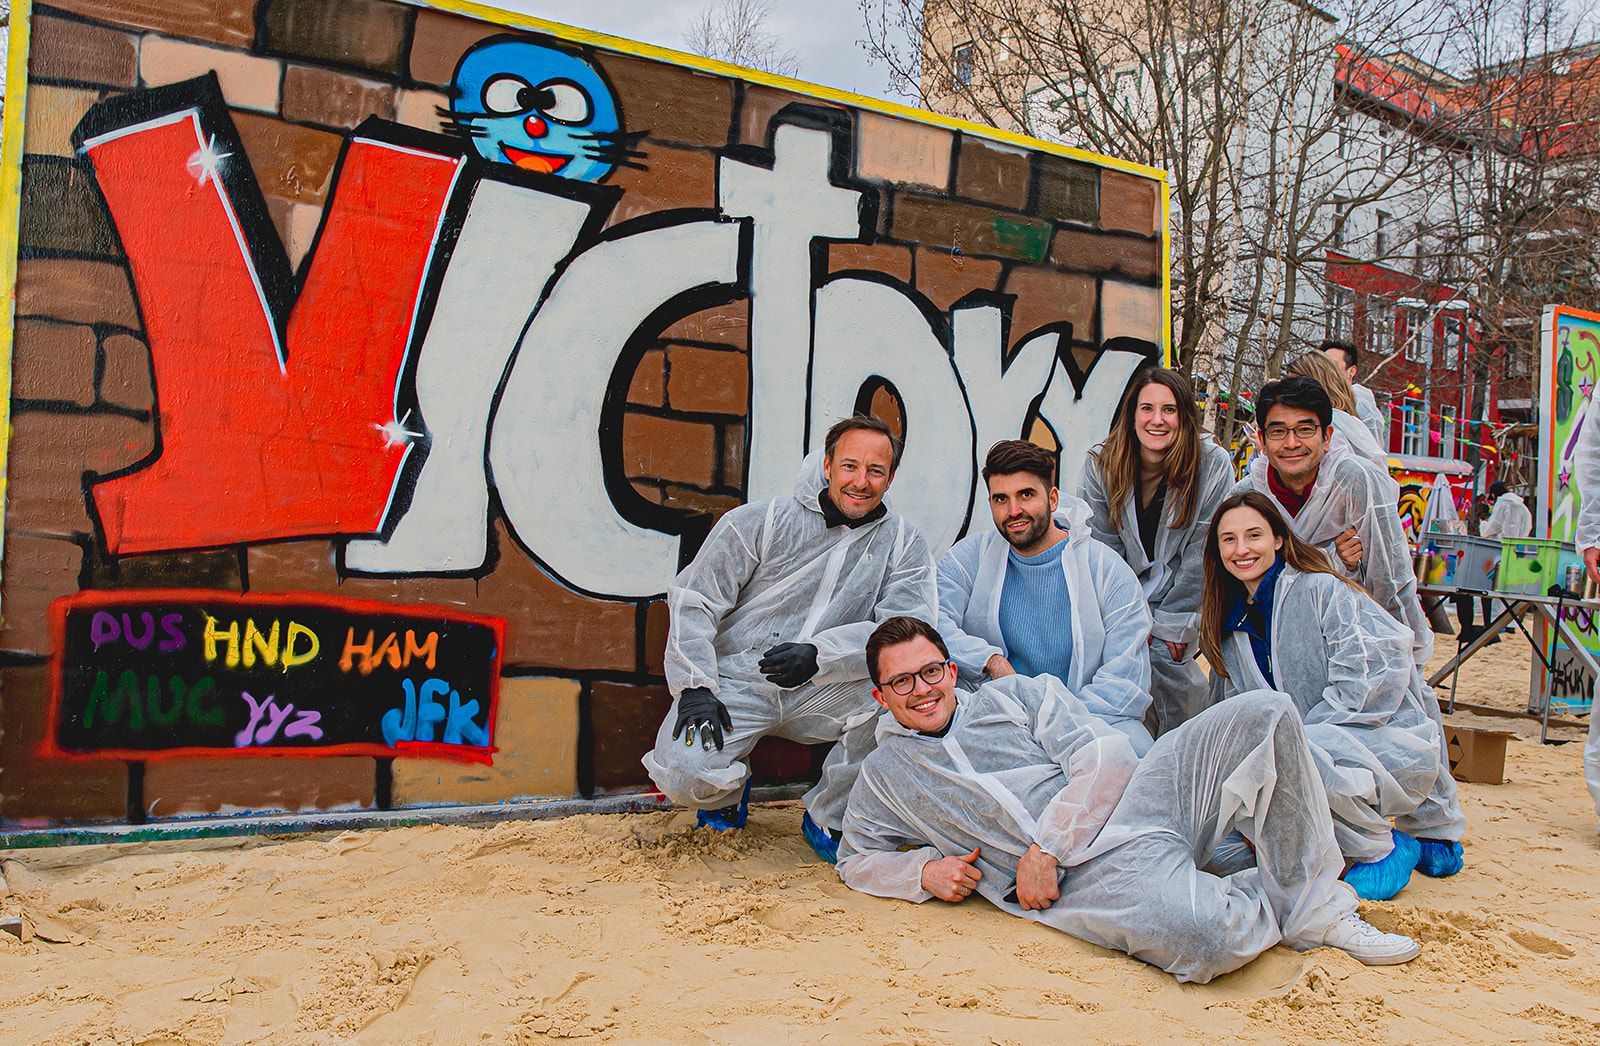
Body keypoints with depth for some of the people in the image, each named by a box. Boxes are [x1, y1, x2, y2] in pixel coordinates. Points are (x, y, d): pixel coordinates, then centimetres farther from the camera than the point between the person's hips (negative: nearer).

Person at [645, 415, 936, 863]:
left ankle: (828, 818, -3)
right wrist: (695, 687, -12)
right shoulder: (758, 522, -1)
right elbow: (694, 599, 0)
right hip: (735, 685, -2)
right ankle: (728, 787, 16)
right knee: (684, 778, -27)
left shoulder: (904, 543, 3)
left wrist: (818, 655, -26)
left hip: (823, 693, 2)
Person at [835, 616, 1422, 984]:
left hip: (1136, 797, 3)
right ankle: (1266, 898, 3)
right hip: (1087, 876, -3)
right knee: (1205, 940, -35)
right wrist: (926, 871, 2)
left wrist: (1044, 851, -9)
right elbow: (855, 860, 23)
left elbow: (1106, 757, 3)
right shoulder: (882, 776, 17)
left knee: (1265, 714, -19)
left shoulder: (1016, 693, 14)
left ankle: (1315, 909, -7)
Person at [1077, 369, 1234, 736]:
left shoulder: (1214, 465, -11)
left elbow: (1203, 554, -9)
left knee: (1164, 655, -21)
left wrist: (1174, 622, -9)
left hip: (1180, 595, -1)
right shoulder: (1101, 464, -7)